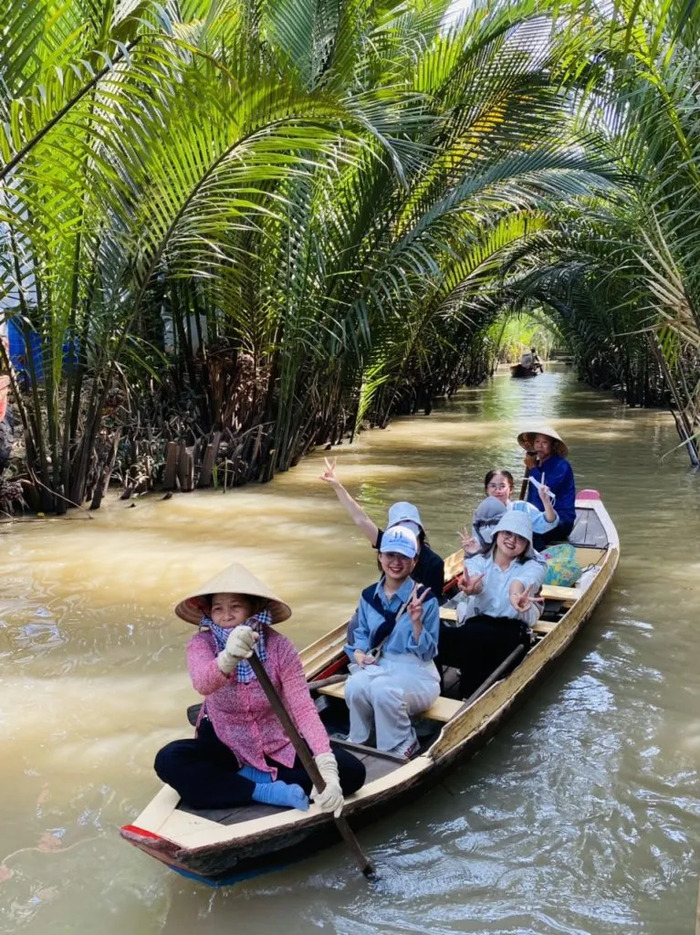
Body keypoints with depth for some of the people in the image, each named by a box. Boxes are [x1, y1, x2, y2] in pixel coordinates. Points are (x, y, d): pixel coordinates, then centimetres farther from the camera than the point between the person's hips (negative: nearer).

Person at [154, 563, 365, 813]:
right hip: (226, 747, 0)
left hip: (278, 747, 1)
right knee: (168, 760, -29)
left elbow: (303, 707, -25)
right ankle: (266, 792, -23)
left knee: (350, 770, -20)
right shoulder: (201, 643, -17)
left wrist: (327, 767, -41)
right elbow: (203, 684, -40)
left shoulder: (279, 646, -18)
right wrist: (228, 658, -64)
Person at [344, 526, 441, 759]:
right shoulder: (369, 596, 5)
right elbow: (361, 633, 19)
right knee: (354, 686, -31)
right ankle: (357, 743, -4)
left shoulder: (425, 599, -9)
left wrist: (416, 623, -24)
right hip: (378, 665, 4)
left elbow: (428, 653, -8)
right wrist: (358, 652, -3)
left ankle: (403, 746, -8)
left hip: (416, 672, -3)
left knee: (382, 689, -36)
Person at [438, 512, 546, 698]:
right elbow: (475, 581, -12)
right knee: (437, 634, -31)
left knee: (474, 634, -36)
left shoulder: (533, 567, 11)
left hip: (511, 629, -2)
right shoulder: (478, 561, 14)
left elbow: (520, 582, -17)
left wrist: (515, 594, -43)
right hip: (475, 624, 2)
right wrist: (471, 588, -39)